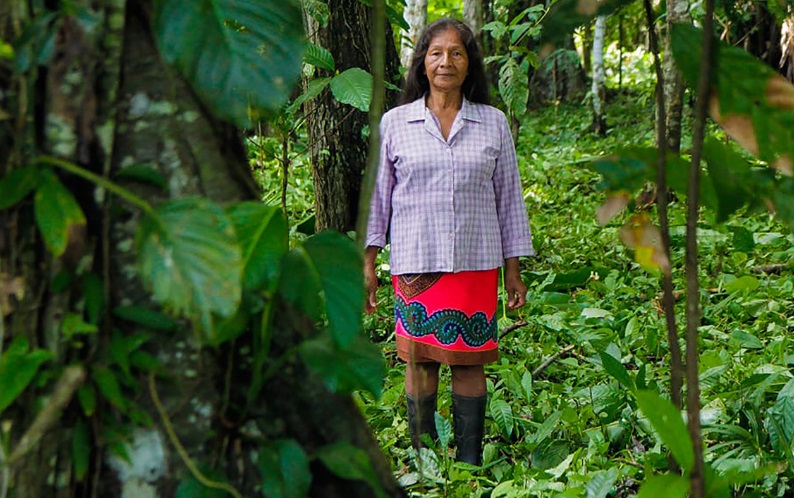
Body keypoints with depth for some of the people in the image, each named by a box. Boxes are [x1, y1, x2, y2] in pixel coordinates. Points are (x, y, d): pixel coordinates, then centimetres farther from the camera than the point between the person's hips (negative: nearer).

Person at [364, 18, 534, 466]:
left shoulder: (493, 124, 8)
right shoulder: (395, 123, 6)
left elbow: (509, 199, 11)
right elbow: (378, 195, 9)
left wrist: (514, 272, 8)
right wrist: (368, 263, 3)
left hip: (476, 262, 0)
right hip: (415, 262, 0)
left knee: (469, 363, 1)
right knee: (420, 361, 1)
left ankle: (469, 465, 8)